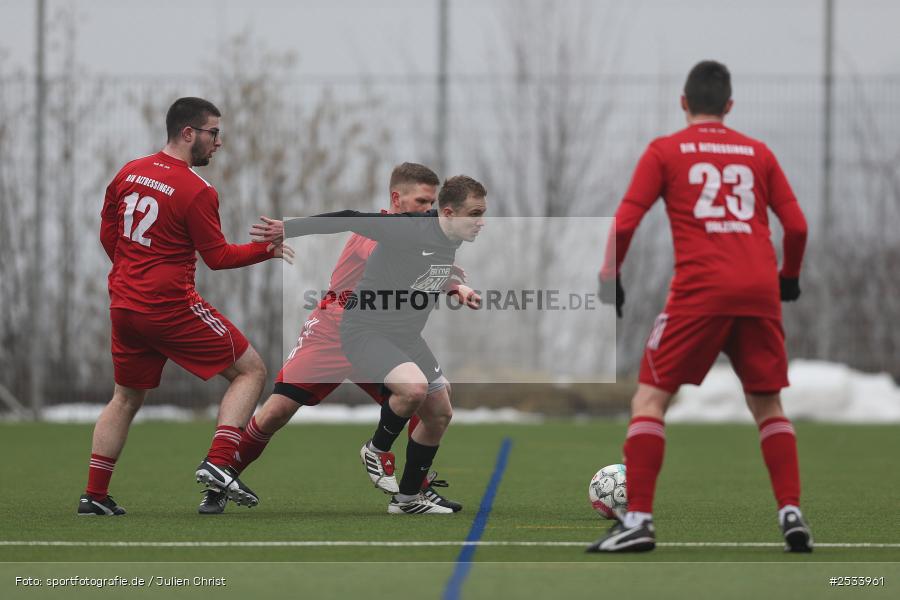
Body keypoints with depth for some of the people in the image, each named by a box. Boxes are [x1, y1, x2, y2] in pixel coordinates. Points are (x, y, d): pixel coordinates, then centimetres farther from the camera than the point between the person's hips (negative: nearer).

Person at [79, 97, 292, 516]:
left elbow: (108, 234, 15)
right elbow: (219, 257, -8)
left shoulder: (129, 173, 6)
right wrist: (266, 249, 4)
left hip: (124, 304, 7)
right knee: (250, 370, 2)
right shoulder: (196, 192, -14)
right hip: (171, 305, -7)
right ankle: (218, 464, -11)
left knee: (125, 398, 20)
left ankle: (94, 495, 16)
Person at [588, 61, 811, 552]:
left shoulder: (665, 151, 8)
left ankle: (638, 520, -7)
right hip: (760, 291, 3)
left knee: (650, 398, 3)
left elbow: (624, 224, 0)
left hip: (700, 290, -3)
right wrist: (789, 276, 28)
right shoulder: (757, 153, 16)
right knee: (767, 404, 15)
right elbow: (796, 226, 12)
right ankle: (792, 514, 4)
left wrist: (609, 277, 13)